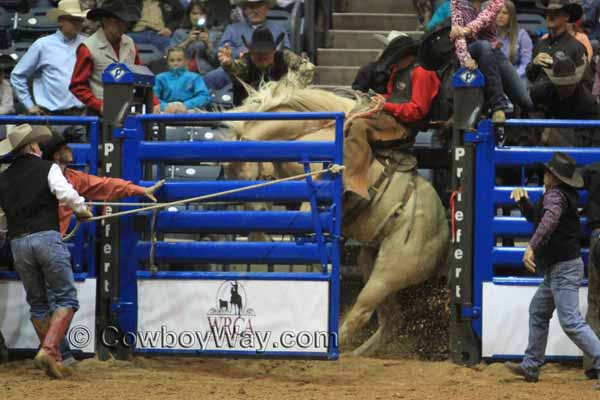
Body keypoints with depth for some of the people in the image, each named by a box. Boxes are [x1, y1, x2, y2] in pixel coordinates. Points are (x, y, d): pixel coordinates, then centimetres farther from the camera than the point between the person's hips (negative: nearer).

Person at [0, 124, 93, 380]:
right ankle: (49, 349, -18)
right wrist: (82, 210, 5)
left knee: (37, 303, 14)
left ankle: (54, 359, 15)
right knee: (65, 298, 0)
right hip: (47, 237, -4)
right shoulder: (47, 169, -1)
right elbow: (67, 194, -14)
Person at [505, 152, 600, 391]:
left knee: (571, 322, -16)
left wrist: (531, 246, -45)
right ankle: (531, 367, 29)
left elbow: (549, 219, -36)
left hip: (563, 268, -11)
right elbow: (533, 216, 28)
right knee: (538, 311, 22)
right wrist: (522, 200, 8)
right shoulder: (564, 196, 17)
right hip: (557, 270, 11)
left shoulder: (554, 195, -15)